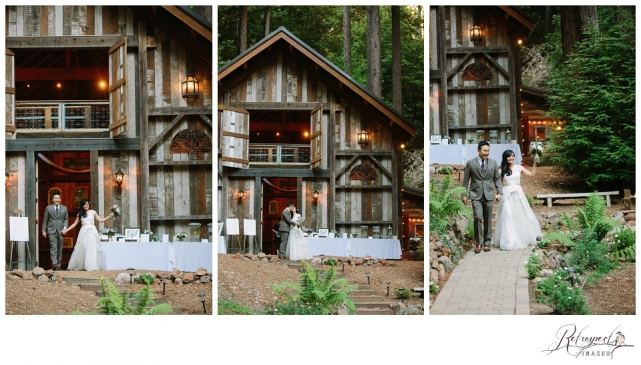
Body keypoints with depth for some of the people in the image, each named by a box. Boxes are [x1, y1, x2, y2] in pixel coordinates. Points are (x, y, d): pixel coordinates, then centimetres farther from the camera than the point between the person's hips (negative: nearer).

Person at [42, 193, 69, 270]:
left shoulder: (64, 208, 11)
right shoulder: (48, 208, 6)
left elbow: (66, 219, 12)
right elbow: (45, 220, 6)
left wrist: (65, 227, -4)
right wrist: (44, 230, 1)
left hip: (60, 231, 2)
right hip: (51, 231, -2)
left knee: (59, 249, 4)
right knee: (53, 248, -16)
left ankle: (58, 265, 10)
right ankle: (54, 264, -26)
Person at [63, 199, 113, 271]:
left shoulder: (93, 212, 8)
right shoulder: (80, 214, 11)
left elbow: (100, 220, 5)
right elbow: (75, 224, 14)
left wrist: (109, 217, -6)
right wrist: (66, 230, 8)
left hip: (92, 231, -1)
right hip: (84, 232, 1)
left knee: (92, 248, -6)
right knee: (81, 249, 0)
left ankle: (92, 266, -4)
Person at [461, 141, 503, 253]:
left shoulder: (493, 163, 4)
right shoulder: (470, 163, -2)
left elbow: (497, 179, 9)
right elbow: (466, 180, 3)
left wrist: (499, 192, 0)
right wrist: (464, 194, 1)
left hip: (488, 195, 2)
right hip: (476, 195, -2)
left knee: (488, 220, 7)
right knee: (478, 218, -15)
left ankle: (487, 243, 19)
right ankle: (478, 243, -2)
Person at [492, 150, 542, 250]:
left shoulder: (518, 168, 5)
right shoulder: (502, 170, 3)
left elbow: (532, 174, 1)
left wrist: (535, 162, -5)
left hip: (518, 194, 1)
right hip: (507, 195, -1)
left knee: (521, 215, 8)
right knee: (508, 217, -4)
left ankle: (523, 238, 23)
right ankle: (510, 241, 1)